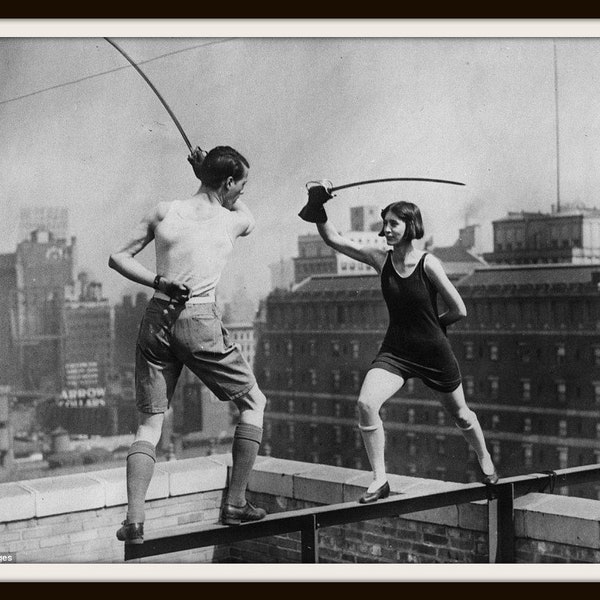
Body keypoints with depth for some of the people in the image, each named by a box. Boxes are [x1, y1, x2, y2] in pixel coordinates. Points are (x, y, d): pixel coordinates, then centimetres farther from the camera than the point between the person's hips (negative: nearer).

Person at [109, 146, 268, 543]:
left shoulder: (164, 212, 5)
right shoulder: (235, 221, 0)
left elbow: (119, 258, 6)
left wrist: (157, 281, 1)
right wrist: (206, 172, 26)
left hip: (157, 319, 4)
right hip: (200, 322, -3)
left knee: (150, 424, 9)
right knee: (254, 403, 15)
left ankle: (134, 520, -4)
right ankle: (235, 505, 13)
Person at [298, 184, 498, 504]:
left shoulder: (428, 264, -16)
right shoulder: (380, 259, -6)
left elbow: (459, 310, -10)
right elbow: (333, 239, -6)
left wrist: (432, 323, 3)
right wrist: (318, 209, -18)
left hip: (434, 351, -2)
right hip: (395, 351, 2)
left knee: (459, 413, 16)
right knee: (366, 404, -21)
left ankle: (485, 460, 47)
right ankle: (379, 480, -6)